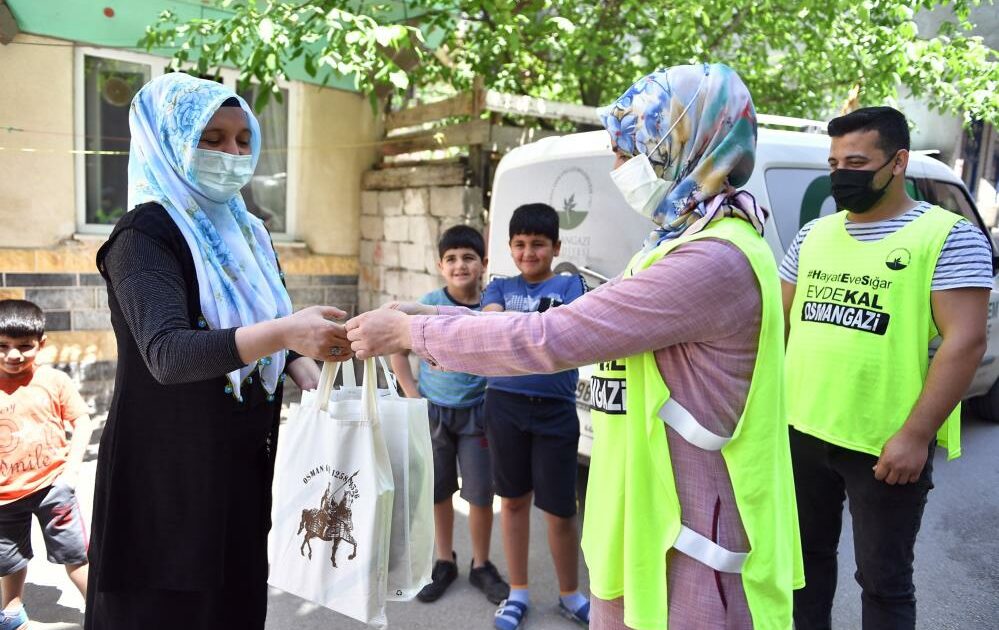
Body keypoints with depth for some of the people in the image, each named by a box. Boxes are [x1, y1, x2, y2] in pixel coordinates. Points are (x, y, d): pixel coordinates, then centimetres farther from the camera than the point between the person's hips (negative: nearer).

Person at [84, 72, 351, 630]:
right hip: (167, 473, -6)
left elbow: (280, 343, 12)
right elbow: (167, 354, -29)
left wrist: (309, 372, -9)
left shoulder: (249, 234, 8)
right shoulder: (146, 236, -13)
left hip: (246, 464, 6)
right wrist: (283, 332, -43)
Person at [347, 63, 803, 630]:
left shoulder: (716, 260, -23)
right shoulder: (685, 248, 11)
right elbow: (573, 327, 7)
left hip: (693, 550, -9)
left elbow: (546, 339, -24)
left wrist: (411, 333, -13)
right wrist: (436, 318, 2)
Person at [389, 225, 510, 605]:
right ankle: (444, 562, 31)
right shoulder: (429, 305, -7)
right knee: (438, 491, 12)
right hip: (434, 411, 1)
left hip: (476, 413, 0)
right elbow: (399, 351, 1)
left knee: (481, 494, 4)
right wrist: (412, 395, -6)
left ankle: (481, 566, 24)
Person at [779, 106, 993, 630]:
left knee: (883, 580, 10)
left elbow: (965, 341, -14)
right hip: (803, 431, 5)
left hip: (888, 446, -5)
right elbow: (781, 321, 13)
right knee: (809, 551, 20)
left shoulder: (948, 236, -8)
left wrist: (915, 436, -19)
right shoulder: (813, 235, 8)